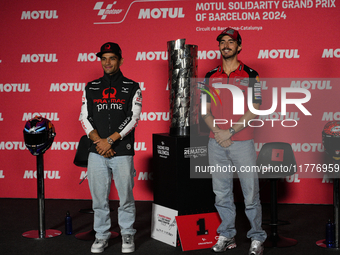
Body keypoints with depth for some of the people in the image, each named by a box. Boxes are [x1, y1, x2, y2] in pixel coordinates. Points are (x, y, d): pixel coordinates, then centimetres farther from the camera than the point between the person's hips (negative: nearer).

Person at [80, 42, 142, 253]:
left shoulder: (132, 88, 4)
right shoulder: (91, 88, 11)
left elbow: (133, 118, -6)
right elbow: (85, 118, 6)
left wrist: (110, 140, -14)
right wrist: (98, 141, -10)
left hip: (123, 152, -2)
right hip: (97, 153, 2)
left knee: (126, 197, 3)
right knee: (99, 197, 7)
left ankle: (128, 236, 18)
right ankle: (102, 236, 20)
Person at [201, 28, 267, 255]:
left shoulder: (250, 75, 0)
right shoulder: (210, 77, 11)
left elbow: (254, 110, -5)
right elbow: (205, 110, 9)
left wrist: (230, 132, -12)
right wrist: (217, 131, -8)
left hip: (242, 141, -3)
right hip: (216, 142, 3)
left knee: (250, 192, -1)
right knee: (221, 192, 7)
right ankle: (227, 235, 18)